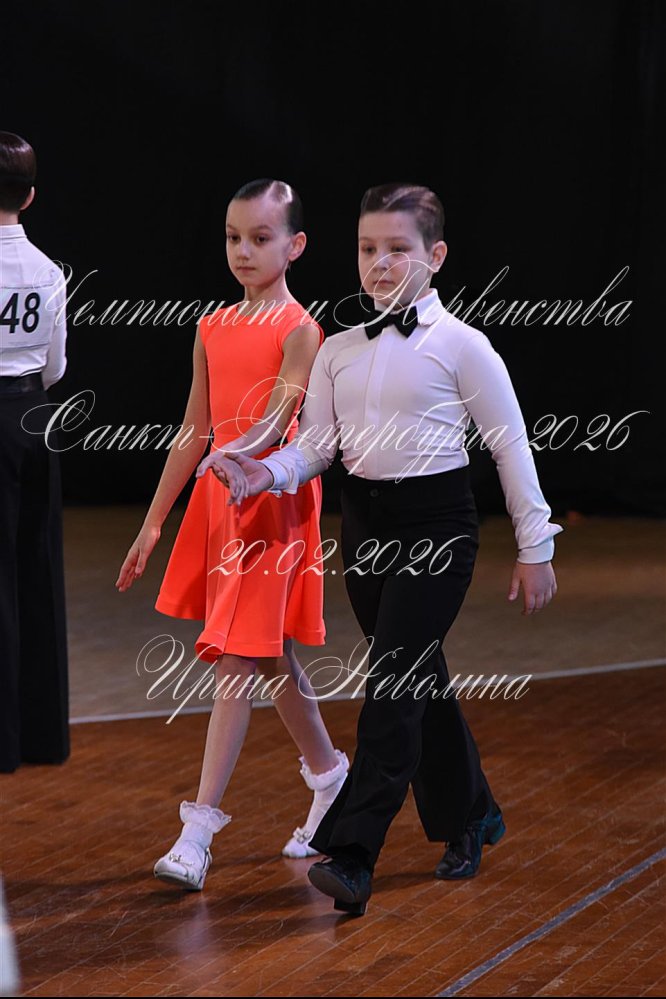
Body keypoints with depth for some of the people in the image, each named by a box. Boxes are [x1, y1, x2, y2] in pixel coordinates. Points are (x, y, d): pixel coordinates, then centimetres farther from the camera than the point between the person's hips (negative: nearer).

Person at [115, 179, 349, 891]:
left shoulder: (299, 330, -10)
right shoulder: (212, 329, 10)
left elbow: (277, 421, -22)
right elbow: (195, 431, 14)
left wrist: (242, 455, -44)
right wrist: (153, 524, 14)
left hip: (273, 501, -7)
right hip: (217, 500, 7)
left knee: (237, 661, -10)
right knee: (271, 658, 16)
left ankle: (199, 829, -11)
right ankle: (330, 776, 35)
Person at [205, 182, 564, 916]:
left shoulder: (459, 346, -7)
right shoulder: (338, 351, 7)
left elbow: (510, 444, -3)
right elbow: (317, 442, 6)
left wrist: (534, 546, -1)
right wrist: (268, 475, -16)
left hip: (436, 521, -6)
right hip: (365, 520, 6)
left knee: (394, 681, -14)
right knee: (418, 681, 15)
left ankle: (350, 858, -19)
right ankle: (470, 816, 34)